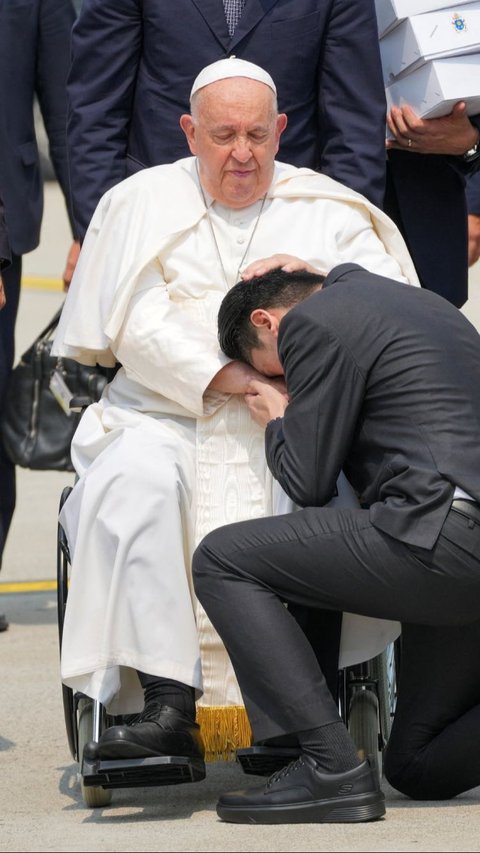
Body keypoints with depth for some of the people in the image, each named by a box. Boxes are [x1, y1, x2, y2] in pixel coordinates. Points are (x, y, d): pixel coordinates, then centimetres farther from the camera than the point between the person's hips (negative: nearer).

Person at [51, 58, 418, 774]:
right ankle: (168, 701, -39)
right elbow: (137, 327, 0)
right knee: (130, 481, -34)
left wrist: (307, 276, -10)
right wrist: (230, 379, -14)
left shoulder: (325, 211, 18)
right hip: (166, 416, 0)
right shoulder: (140, 204, 14)